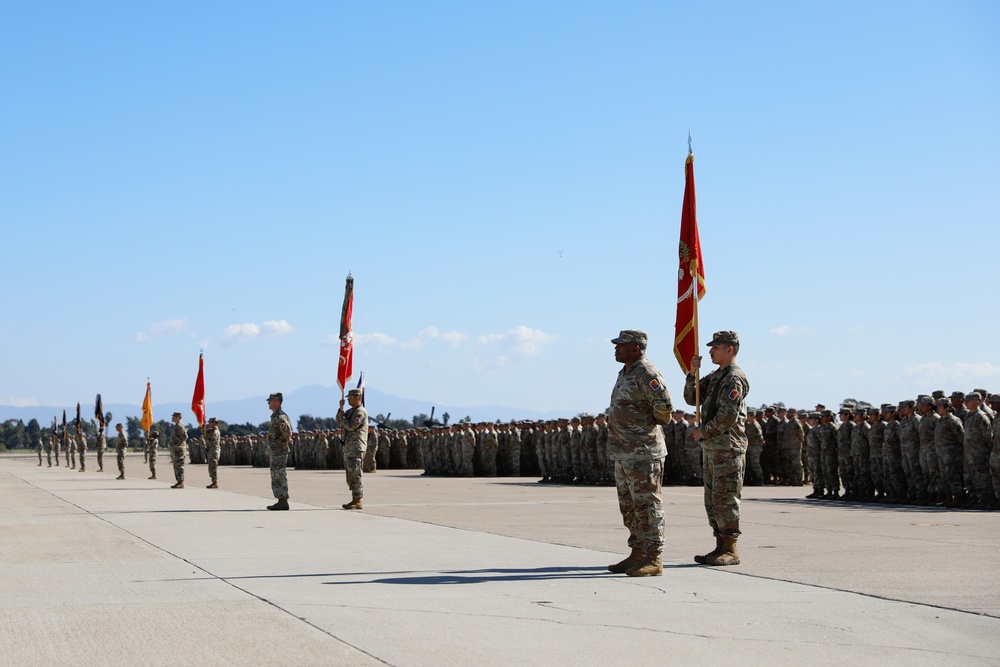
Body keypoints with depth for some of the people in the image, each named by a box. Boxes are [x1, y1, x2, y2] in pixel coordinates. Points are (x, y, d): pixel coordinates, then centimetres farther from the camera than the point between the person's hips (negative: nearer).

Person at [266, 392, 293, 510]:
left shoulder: (280, 417, -17)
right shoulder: (275, 416, 16)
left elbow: (287, 429, -34)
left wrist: (287, 439, -17)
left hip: (279, 451, -10)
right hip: (275, 451, 10)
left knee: (279, 477, -9)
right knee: (276, 477, 12)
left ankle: (283, 502, -8)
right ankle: (281, 501, 15)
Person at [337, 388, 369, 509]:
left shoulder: (361, 411, -11)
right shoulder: (351, 411, 20)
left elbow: (351, 426, -21)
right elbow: (339, 421, 18)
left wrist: (342, 417, -5)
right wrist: (341, 408, 5)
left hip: (356, 447, -10)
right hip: (348, 447, 10)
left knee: (355, 475, -12)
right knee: (350, 476, 10)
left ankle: (357, 501, -13)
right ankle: (355, 499, 13)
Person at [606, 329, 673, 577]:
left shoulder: (647, 373, -15)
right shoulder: (625, 373, 16)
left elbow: (664, 405, -23)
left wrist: (656, 423, -6)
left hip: (643, 452, -10)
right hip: (624, 453, 10)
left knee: (647, 506, -7)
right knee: (629, 507, 13)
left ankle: (654, 559, -4)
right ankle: (637, 555, 20)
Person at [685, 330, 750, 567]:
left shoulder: (734, 378, -13)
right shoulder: (715, 376, 17)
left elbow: (727, 417, -20)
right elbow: (691, 398, 18)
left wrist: (702, 431, -9)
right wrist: (692, 374, 3)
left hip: (728, 448, -10)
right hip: (712, 449, 10)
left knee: (725, 499, -7)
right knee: (712, 500, 11)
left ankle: (731, 551, -3)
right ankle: (721, 547, 16)